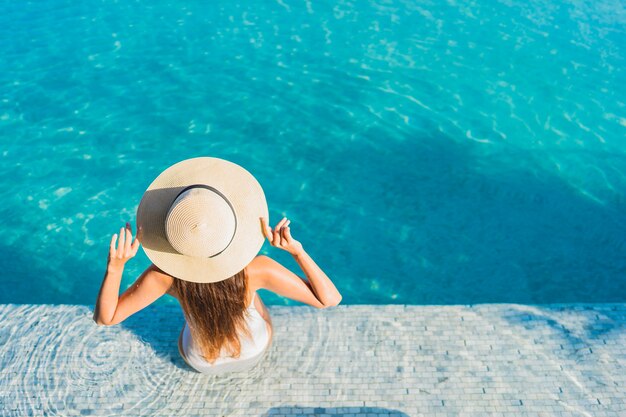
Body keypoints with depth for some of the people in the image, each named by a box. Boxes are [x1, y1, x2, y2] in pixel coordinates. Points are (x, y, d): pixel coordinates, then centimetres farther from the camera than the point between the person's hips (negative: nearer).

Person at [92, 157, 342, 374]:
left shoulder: (164, 276, -37)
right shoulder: (255, 270, -41)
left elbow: (104, 318, -22)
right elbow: (331, 299, -32)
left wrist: (114, 266, -38)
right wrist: (297, 250, -41)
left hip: (201, 362, 0)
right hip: (254, 353, 0)